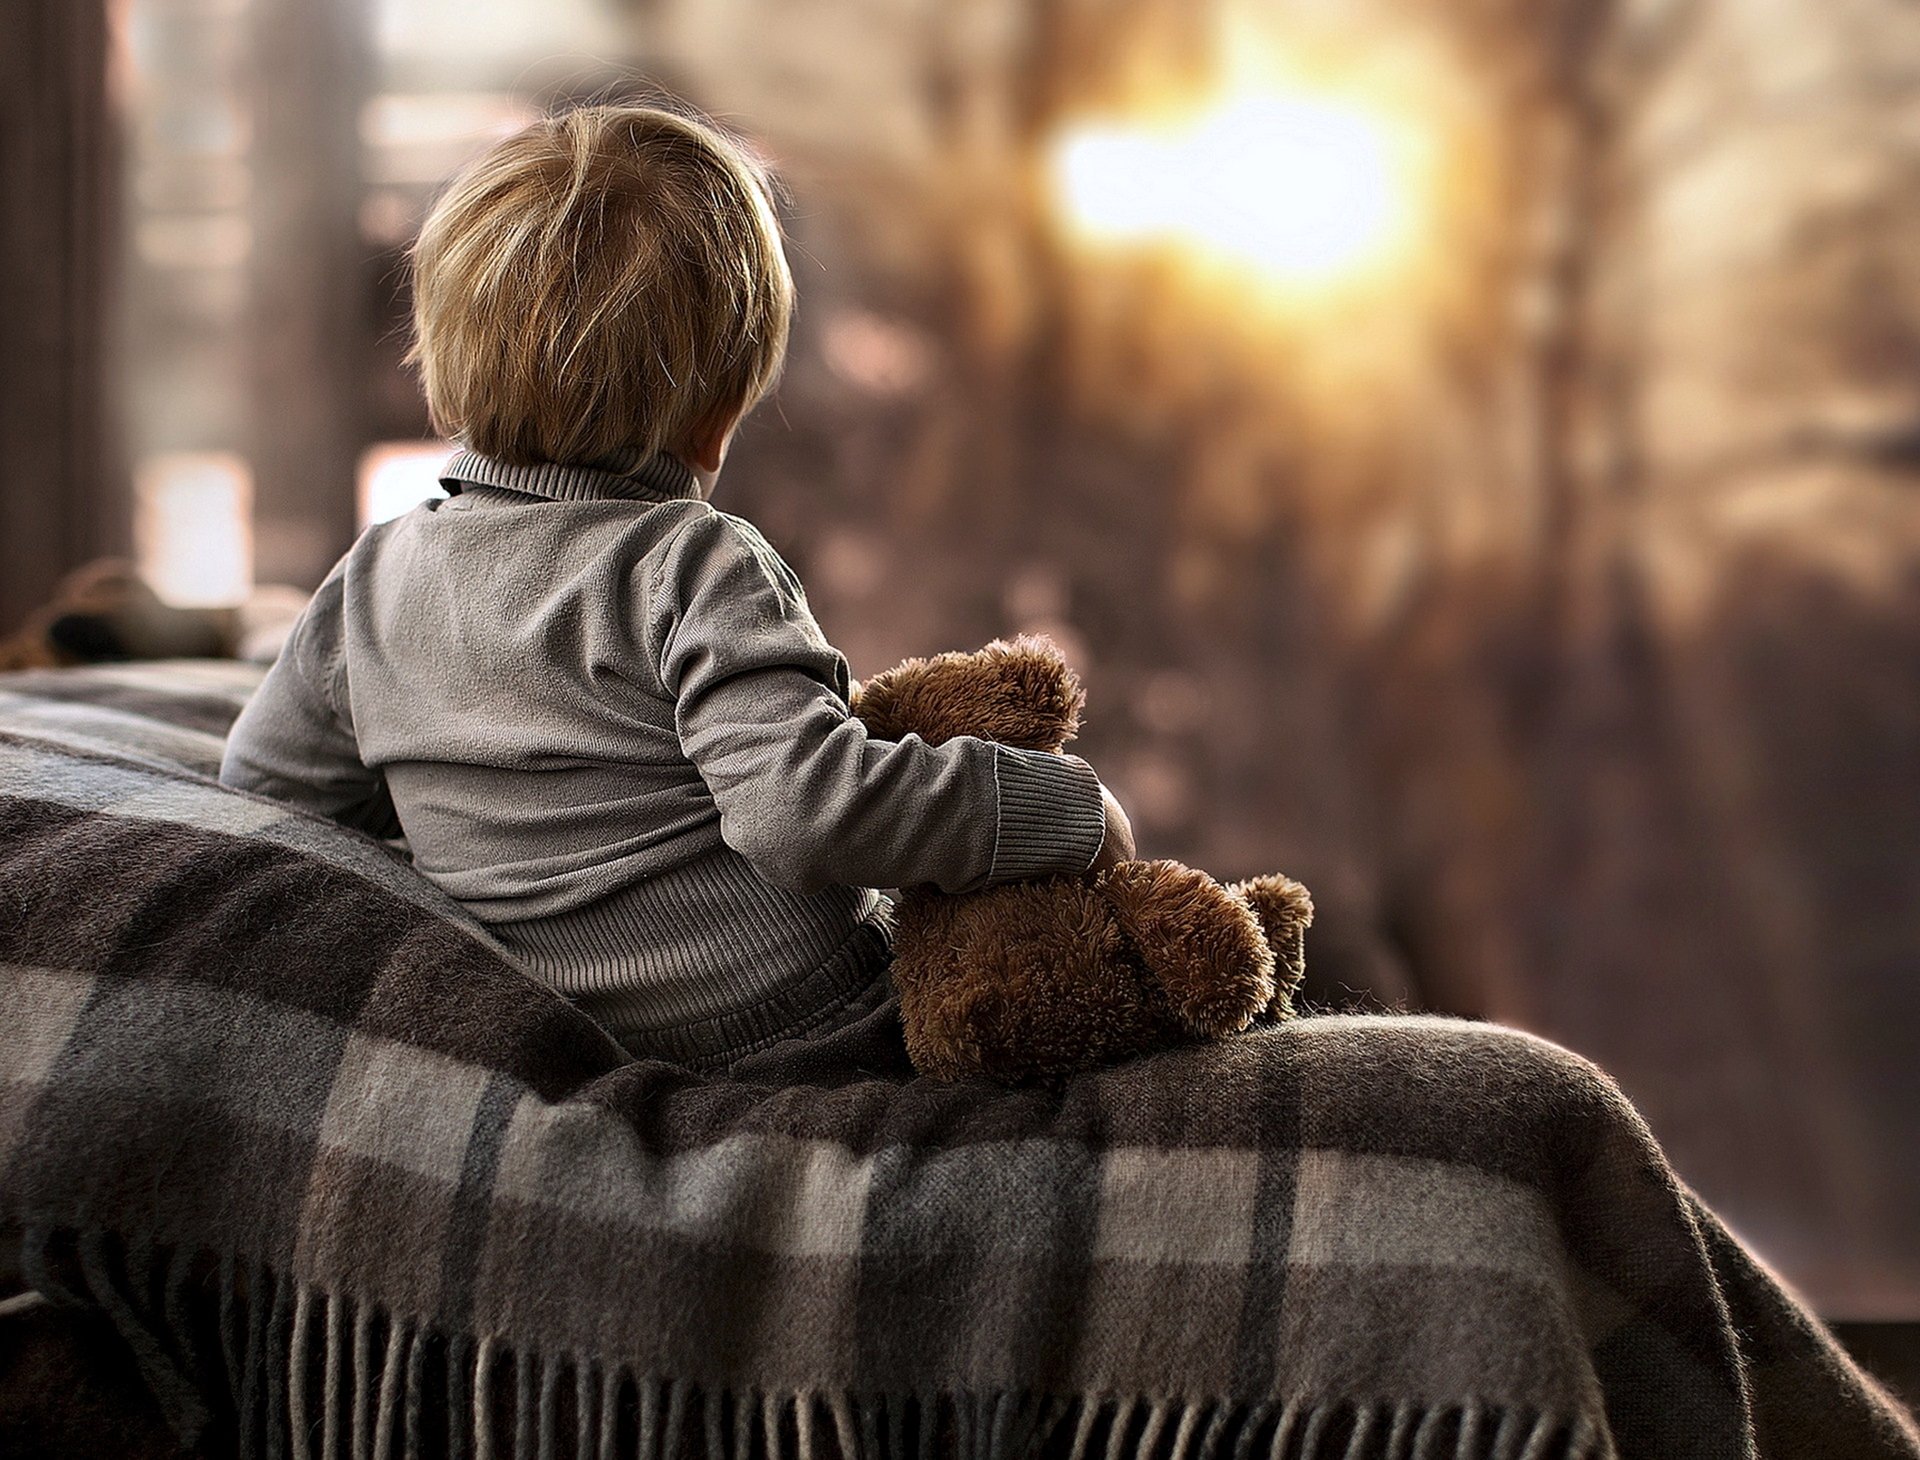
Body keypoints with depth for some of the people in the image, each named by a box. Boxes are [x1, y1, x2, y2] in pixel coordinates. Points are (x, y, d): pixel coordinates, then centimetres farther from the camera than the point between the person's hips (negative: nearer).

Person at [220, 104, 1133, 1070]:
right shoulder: (693, 567, -20)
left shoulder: (374, 583, 1)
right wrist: (1070, 809, -22)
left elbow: (267, 781, 12)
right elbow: (806, 805, -32)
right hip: (797, 1026, -8)